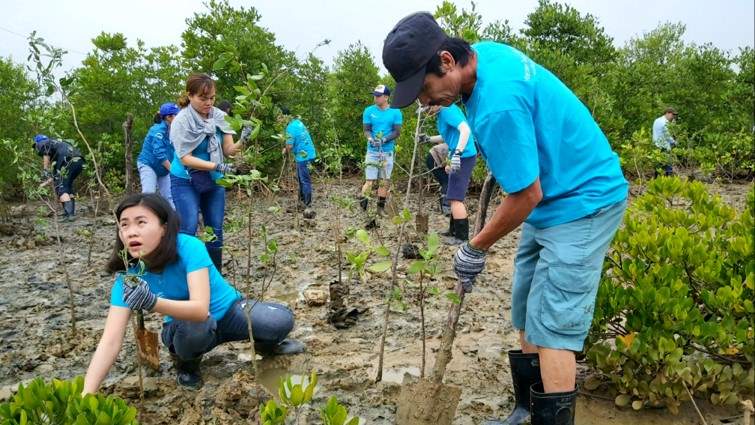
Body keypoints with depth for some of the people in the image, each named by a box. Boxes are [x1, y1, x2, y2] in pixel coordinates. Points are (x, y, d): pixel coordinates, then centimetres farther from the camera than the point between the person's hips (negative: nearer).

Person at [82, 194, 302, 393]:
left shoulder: (189, 247, -30)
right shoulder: (128, 275, -21)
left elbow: (201, 308, -40)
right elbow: (110, 341, -26)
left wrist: (153, 302, -56)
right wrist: (85, 395, -37)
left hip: (228, 311, -1)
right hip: (186, 326, 1)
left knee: (281, 320, -27)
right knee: (194, 326, -37)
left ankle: (266, 344, 11)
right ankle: (186, 361, 0)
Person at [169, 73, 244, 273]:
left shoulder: (219, 116, -5)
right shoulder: (181, 121, -17)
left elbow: (229, 150, -6)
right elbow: (185, 158, -21)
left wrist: (242, 143, -27)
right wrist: (217, 166, -32)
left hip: (214, 181, 4)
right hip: (185, 182, -4)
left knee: (215, 231, 7)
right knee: (188, 230, -13)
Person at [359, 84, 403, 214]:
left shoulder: (395, 112, -1)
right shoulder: (369, 111, 1)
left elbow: (397, 132, -4)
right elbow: (366, 130, 1)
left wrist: (384, 139, -19)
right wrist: (371, 139, -21)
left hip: (388, 151, 1)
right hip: (372, 150, -1)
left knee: (384, 181, 6)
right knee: (369, 180, -7)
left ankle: (380, 209, 16)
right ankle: (362, 209, -4)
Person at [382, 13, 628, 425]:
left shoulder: (497, 107, -31)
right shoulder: (484, 51, -2)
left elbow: (527, 195, -24)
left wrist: (475, 248, -10)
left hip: (582, 202, -10)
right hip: (552, 197, 10)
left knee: (551, 327, -8)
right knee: (527, 316, 12)